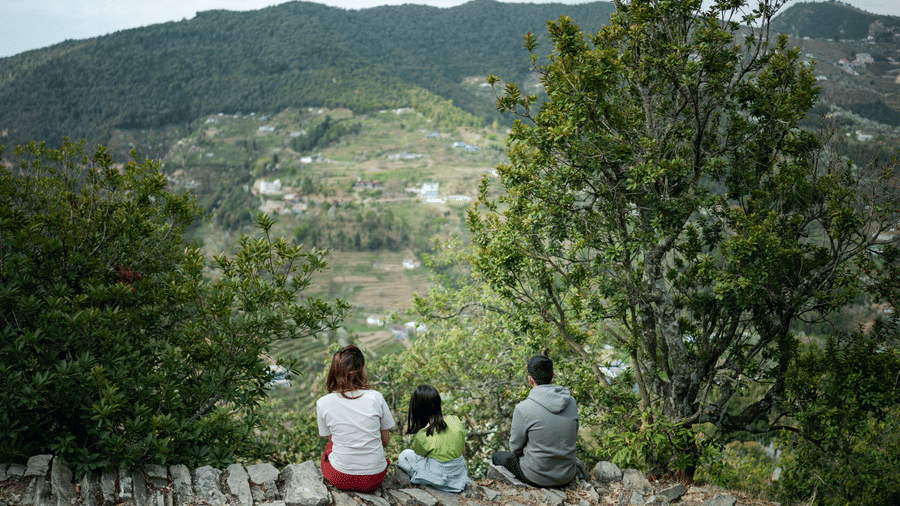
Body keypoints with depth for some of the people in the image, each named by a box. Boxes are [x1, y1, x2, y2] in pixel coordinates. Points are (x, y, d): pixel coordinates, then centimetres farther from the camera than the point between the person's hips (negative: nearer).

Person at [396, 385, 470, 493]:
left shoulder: (422, 436, -27)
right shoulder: (455, 421, -13)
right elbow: (464, 453, 2)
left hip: (440, 479, -4)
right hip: (460, 476, 4)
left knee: (403, 456, 16)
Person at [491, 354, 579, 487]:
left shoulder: (523, 409, -22)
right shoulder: (571, 402, -7)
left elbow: (515, 448, -10)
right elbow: (572, 434, 8)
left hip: (538, 477, -4)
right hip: (567, 476, 5)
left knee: (497, 457, 23)